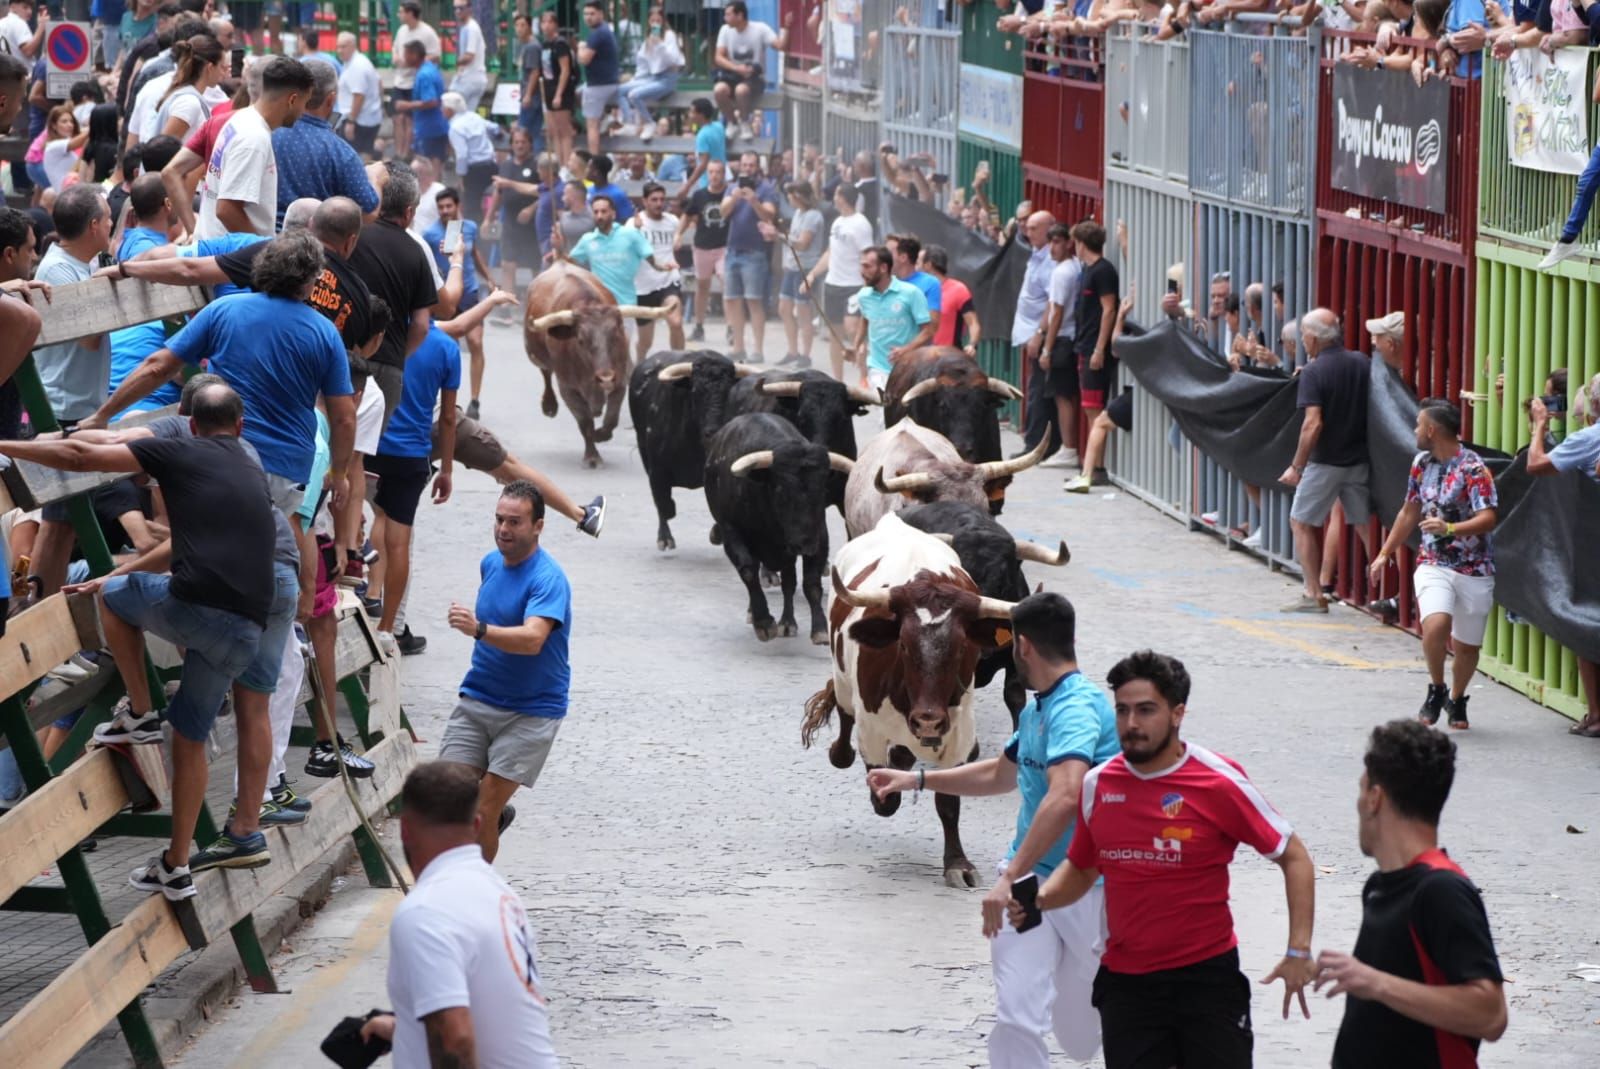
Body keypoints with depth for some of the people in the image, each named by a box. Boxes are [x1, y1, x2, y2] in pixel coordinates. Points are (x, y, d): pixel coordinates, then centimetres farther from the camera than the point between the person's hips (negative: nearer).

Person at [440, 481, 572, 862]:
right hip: (476, 699, 6)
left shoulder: (548, 579, -17)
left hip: (530, 711, -6)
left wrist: (480, 629, -48)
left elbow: (532, 639, -35)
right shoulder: (491, 563, 7)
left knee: (482, 813, -12)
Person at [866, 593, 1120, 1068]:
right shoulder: (1034, 709, 12)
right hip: (1026, 881, 7)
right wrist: (916, 779, 29)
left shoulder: (1077, 707, -19)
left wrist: (1012, 877, -38)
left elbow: (1065, 797, -34)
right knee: (1015, 1019, -10)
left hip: (1085, 888, -7)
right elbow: (1002, 774, 31)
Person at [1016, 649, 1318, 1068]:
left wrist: (1299, 951, -13)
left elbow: (1293, 857, -4)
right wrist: (1038, 899, -3)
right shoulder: (1098, 785, 3)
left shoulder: (1219, 782, -11)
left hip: (1207, 976, -4)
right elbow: (1081, 868, 19)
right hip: (1124, 983, 4)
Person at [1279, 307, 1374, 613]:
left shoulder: (1313, 372, -14)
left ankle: (1314, 594, 6)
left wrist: (1296, 466, -16)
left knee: (1302, 523, 8)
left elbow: (1313, 424, -21)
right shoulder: (1363, 364, 3)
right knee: (1365, 525, 13)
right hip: (1360, 459, 5)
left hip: (1325, 462, -5)